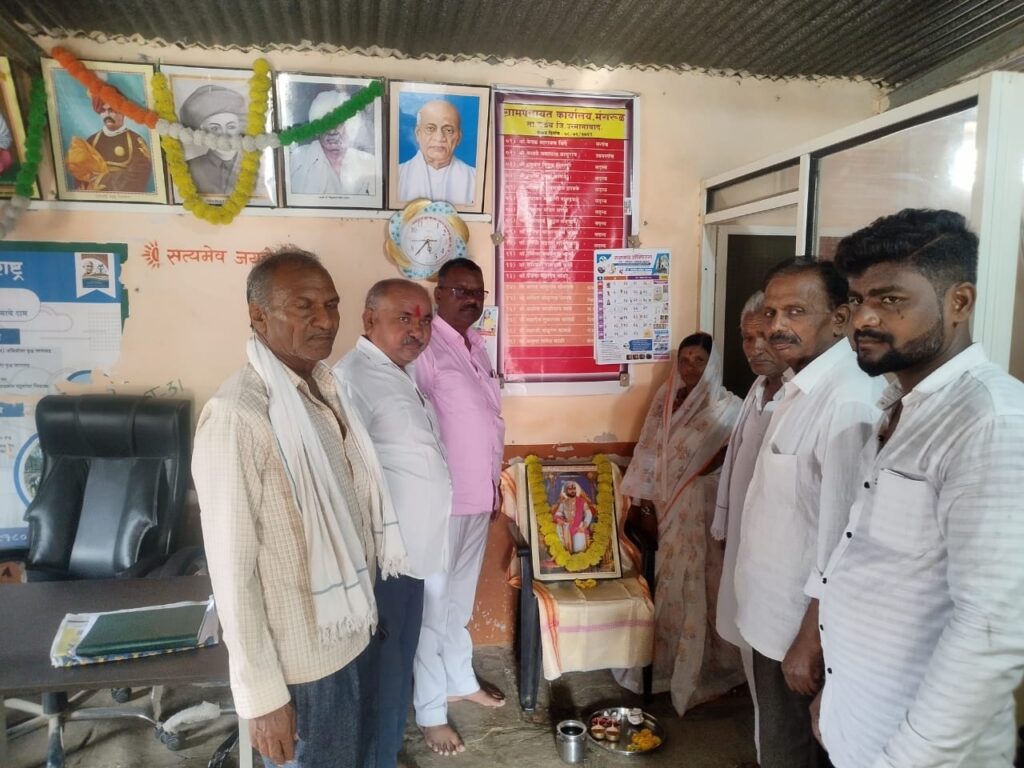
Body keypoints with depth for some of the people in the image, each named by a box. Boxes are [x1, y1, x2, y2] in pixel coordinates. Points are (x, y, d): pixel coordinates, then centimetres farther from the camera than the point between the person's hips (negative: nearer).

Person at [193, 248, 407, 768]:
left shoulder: (327, 389, 2)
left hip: (353, 631, 8)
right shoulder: (236, 416, -24)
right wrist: (261, 694, -17)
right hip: (301, 659, -7)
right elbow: (232, 569, -21)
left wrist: (363, 608, 13)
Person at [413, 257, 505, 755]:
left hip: (479, 497, 8)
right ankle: (430, 712, 21)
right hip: (441, 500, -8)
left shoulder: (476, 346, 10)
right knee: (433, 605, 5)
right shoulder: (424, 347, -17)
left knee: (461, 598, 22)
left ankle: (460, 681, 40)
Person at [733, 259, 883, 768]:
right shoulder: (799, 387, 5)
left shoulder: (848, 401, -26)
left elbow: (842, 535, -25)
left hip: (803, 624, -8)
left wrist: (811, 640, -19)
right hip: (775, 612, 8)